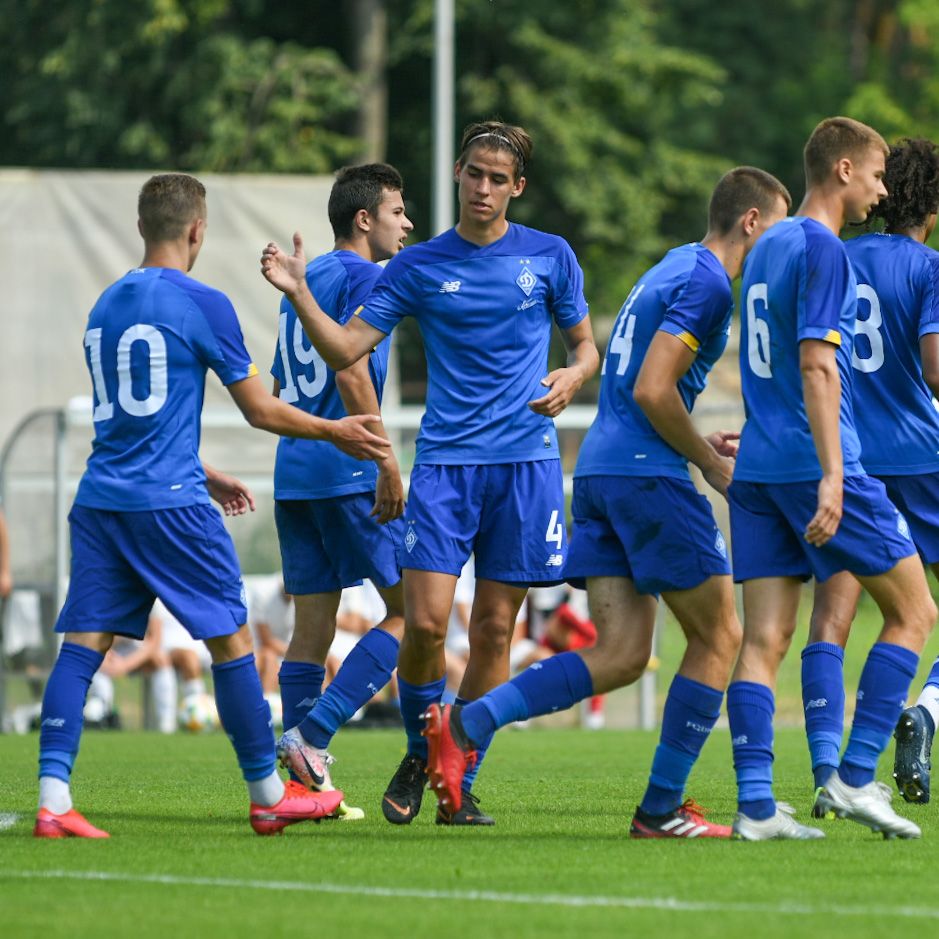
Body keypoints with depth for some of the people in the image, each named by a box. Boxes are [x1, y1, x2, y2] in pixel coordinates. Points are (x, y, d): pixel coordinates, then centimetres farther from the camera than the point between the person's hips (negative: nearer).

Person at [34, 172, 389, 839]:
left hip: (99, 501, 6)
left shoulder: (106, 306, 16)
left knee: (84, 642, 1)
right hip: (169, 504, -6)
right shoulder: (202, 304, -5)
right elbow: (260, 410, -1)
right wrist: (334, 432, 14)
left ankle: (53, 801, -11)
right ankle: (269, 796, 11)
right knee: (231, 638, 5)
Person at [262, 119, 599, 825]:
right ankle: (420, 756, 11)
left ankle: (459, 782, 11)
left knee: (493, 629, 1)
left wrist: (571, 378, -8)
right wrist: (298, 293, -12)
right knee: (426, 621, -12)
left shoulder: (550, 257, 6)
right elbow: (346, 349, 2)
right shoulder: (417, 268, 5)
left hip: (526, 462, 0)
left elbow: (585, 345, 14)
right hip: (446, 459, 0)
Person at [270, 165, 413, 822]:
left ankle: (309, 780, 5)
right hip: (348, 471, -9)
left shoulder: (303, 281, 20)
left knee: (313, 624, 8)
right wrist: (387, 461, -18)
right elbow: (351, 372, -18)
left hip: (295, 472, 9)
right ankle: (310, 734, -15)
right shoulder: (363, 277, -6)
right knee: (411, 611, -4)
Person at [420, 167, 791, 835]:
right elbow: (652, 391, -18)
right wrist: (713, 464, -7)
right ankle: (662, 810, 2)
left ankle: (466, 724, -10)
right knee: (718, 640, 1)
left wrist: (699, 444, 20)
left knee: (621, 656, 2)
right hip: (647, 474, -9)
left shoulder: (672, 270, 22)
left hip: (598, 471, 9)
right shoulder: (706, 282, -9)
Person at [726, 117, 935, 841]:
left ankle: (755, 804, -6)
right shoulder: (823, 249, -10)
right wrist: (832, 476, -22)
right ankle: (855, 777, -3)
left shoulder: (770, 247, 18)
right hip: (814, 463, -8)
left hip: (758, 471, 8)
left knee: (765, 638, 2)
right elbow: (817, 365, -18)